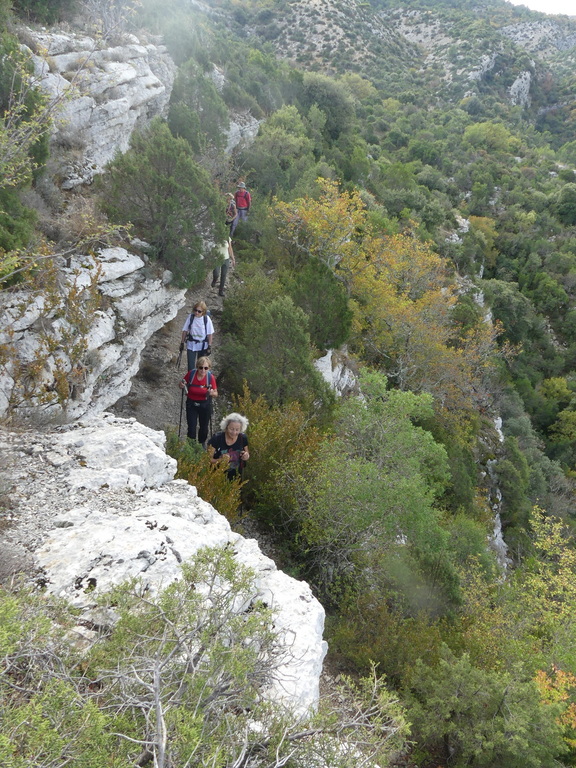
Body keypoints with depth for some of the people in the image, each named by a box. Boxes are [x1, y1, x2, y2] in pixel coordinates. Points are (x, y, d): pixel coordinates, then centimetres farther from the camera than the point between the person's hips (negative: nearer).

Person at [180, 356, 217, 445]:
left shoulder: (210, 377, -17)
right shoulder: (191, 374, -17)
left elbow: (216, 394, -8)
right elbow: (182, 385, 0)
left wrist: (212, 393, -31)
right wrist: (182, 386, -23)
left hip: (205, 405, 0)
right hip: (191, 404, 0)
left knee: (204, 427, 16)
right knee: (191, 428, -2)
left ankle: (202, 444, 42)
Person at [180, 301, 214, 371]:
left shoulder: (207, 319, -13)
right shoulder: (190, 317, -11)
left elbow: (210, 334, -6)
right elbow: (185, 330, -1)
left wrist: (209, 346, -6)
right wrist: (182, 343, 3)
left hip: (203, 345, 0)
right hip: (191, 345, 0)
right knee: (191, 365, -1)